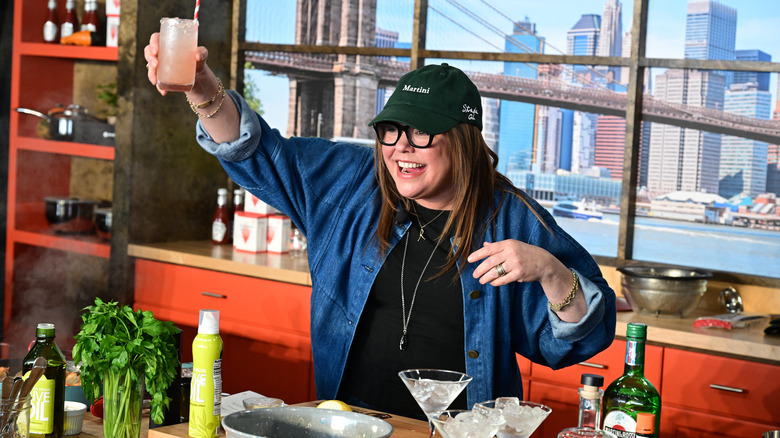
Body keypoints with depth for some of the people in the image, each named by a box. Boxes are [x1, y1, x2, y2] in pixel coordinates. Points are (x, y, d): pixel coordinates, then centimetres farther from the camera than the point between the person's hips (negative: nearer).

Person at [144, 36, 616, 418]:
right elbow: (260, 154, 8)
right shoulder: (351, 182, 5)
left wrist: (548, 270, -18)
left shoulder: (513, 220, -2)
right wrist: (205, 91, -8)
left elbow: (582, 338, 1)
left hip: (459, 431, -2)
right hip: (347, 420, 2)